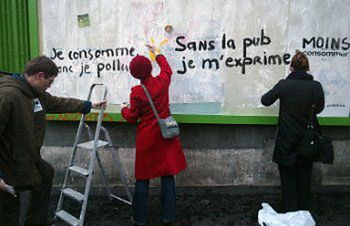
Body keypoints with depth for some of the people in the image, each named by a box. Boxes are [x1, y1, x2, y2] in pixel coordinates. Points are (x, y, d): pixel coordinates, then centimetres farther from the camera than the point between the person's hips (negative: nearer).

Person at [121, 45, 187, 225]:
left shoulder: (136, 92, -14)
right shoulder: (162, 82, -5)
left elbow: (132, 117, -3)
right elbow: (166, 68, 19)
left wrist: (124, 109, 17)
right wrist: (157, 53, 33)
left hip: (146, 138, -2)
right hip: (166, 136, 3)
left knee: (142, 177, 10)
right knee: (167, 175, 10)